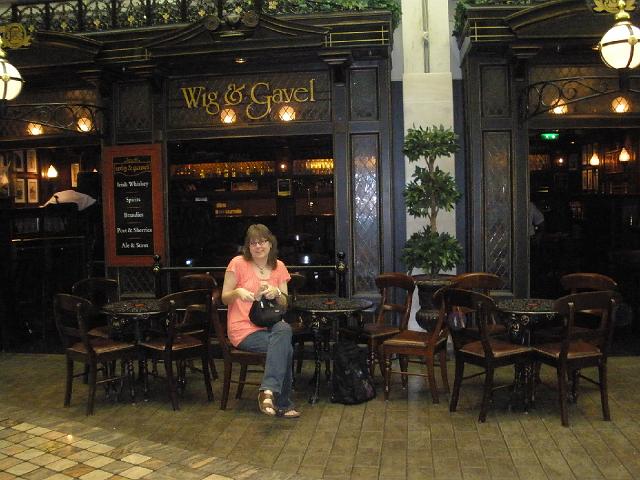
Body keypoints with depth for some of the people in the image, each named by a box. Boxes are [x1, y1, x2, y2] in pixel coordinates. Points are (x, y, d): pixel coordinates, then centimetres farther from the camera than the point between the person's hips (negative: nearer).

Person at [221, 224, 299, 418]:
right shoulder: (238, 263, -4)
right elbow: (224, 298, 0)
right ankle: (283, 403, -17)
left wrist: (276, 293, -11)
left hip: (270, 325, 4)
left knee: (284, 328, -32)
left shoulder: (278, 267, 10)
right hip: (243, 330, -4)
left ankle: (269, 390, -27)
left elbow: (284, 304, 11)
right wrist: (238, 292, -22)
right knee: (285, 348, -26)